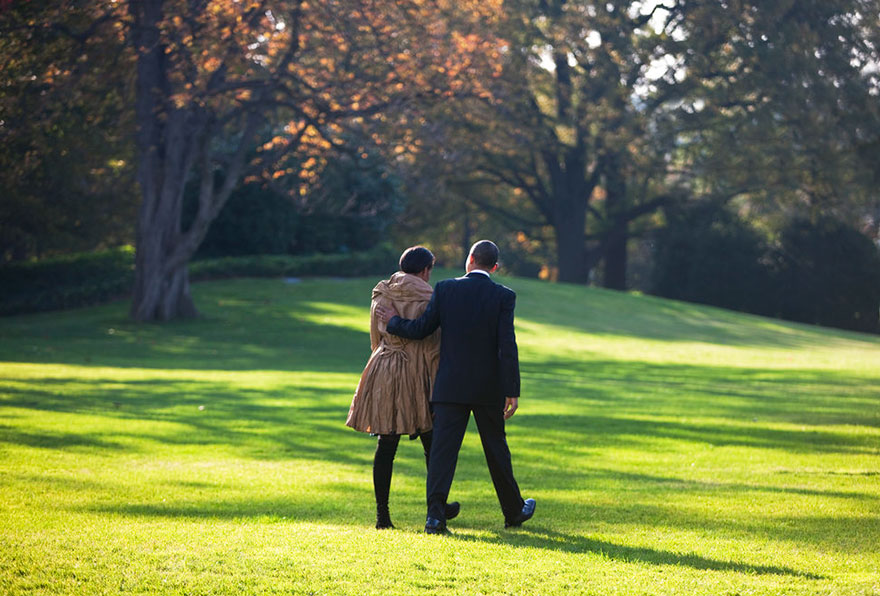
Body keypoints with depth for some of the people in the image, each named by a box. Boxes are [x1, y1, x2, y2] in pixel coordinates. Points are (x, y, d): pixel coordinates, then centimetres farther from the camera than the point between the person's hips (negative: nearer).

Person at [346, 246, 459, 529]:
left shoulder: (381, 296, 7)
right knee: (432, 445, 13)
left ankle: (382, 514, -1)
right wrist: (438, 384, -4)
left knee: (386, 445, 3)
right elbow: (433, 346, -9)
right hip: (416, 375, -4)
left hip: (383, 373, 4)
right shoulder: (426, 299, -9)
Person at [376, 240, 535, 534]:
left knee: (443, 447, -2)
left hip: (450, 387, 0)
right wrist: (512, 392, -8)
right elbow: (507, 346, -11)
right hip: (488, 388, 0)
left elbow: (421, 330, 0)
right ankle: (513, 511, 27)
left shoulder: (445, 289, -3)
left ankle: (435, 513, -15)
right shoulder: (503, 296, -6)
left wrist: (394, 321, 20)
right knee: (496, 449, 13)